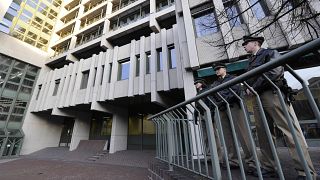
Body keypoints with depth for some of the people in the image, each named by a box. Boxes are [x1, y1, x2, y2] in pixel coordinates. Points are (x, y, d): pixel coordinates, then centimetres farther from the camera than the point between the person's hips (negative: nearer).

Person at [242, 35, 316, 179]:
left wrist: (254, 88, -11)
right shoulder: (250, 61, 26)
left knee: (290, 130, -7)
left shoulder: (270, 53, 7)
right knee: (262, 133, 4)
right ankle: (268, 167, 11)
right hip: (257, 98, 6)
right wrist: (248, 90, 0)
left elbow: (274, 72, -11)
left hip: (272, 94, -6)